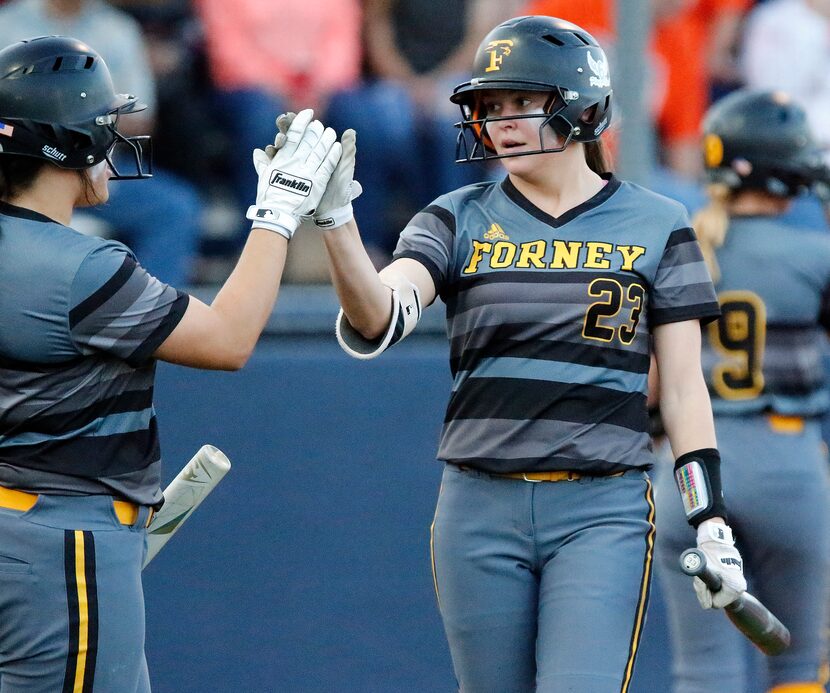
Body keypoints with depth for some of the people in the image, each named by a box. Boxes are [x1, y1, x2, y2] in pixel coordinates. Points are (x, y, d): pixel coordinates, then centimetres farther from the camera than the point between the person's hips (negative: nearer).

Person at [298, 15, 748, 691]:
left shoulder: (653, 225, 4)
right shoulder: (461, 220, 6)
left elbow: (683, 385, 6)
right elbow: (376, 320, -12)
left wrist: (711, 522, 1)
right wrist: (335, 217, -28)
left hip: (602, 512, -2)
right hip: (481, 508, 2)